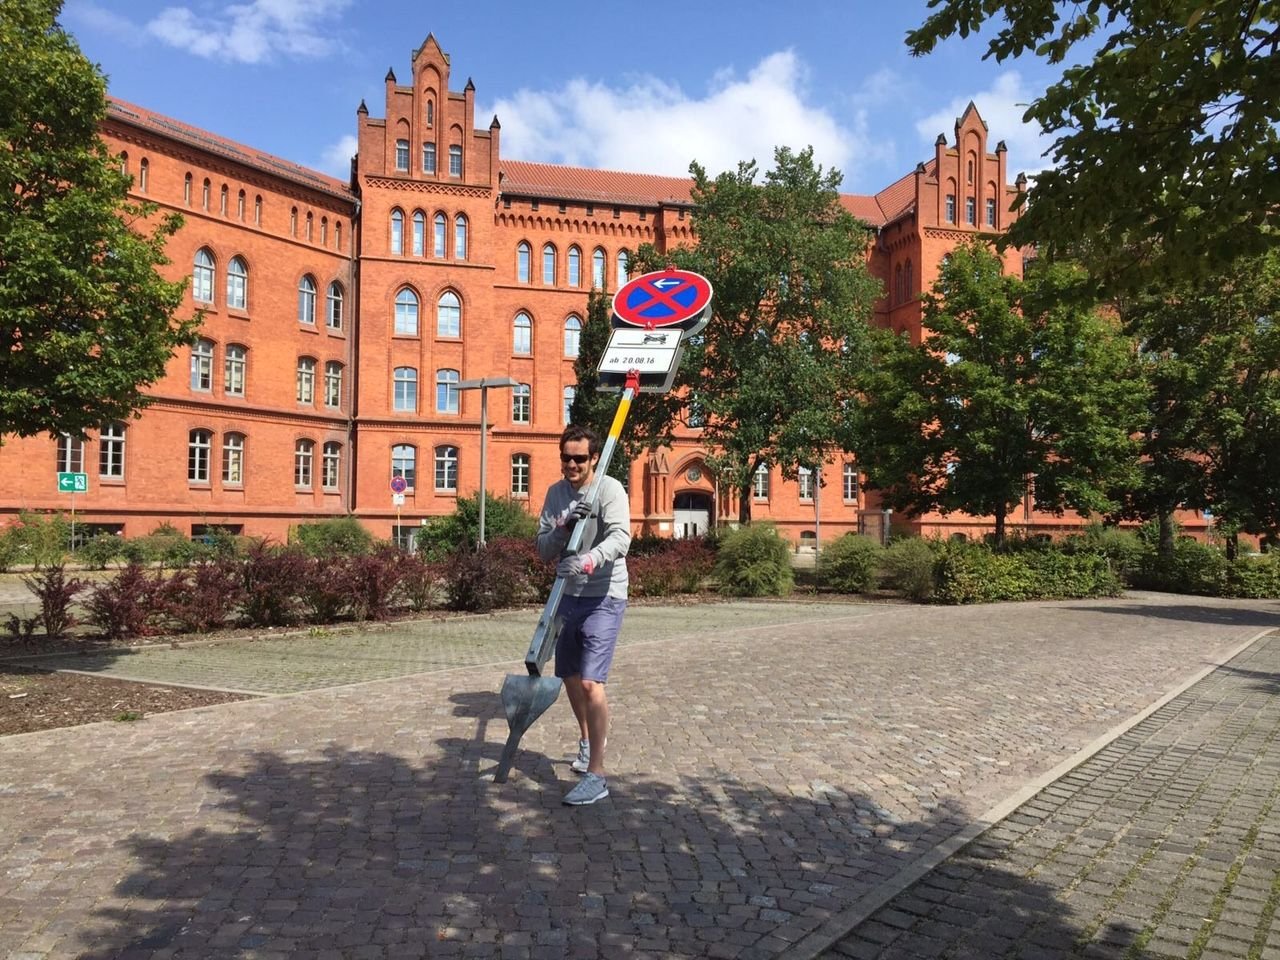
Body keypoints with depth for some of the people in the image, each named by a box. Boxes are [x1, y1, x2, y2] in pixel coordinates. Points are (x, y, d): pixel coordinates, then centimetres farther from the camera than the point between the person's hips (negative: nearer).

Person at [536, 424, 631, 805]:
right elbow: (543, 550, 2)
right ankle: (589, 738, 45)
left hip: (603, 598, -7)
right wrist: (564, 528, -18)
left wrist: (590, 559, -48)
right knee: (569, 676, 19)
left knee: (591, 681, -15)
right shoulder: (556, 493, 6)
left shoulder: (610, 490, -12)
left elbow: (620, 537, -29)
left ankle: (596, 775, -9)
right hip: (568, 596, 7)